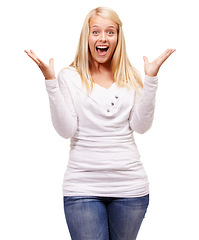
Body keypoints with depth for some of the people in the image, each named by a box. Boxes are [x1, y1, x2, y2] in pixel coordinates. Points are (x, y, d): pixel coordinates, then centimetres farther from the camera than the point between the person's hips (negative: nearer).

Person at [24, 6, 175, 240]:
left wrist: (150, 78, -6)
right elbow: (66, 129, -8)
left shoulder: (130, 77, 8)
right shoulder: (70, 76, 1)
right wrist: (50, 81, -13)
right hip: (83, 185, -2)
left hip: (130, 184, 3)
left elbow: (141, 126, -1)